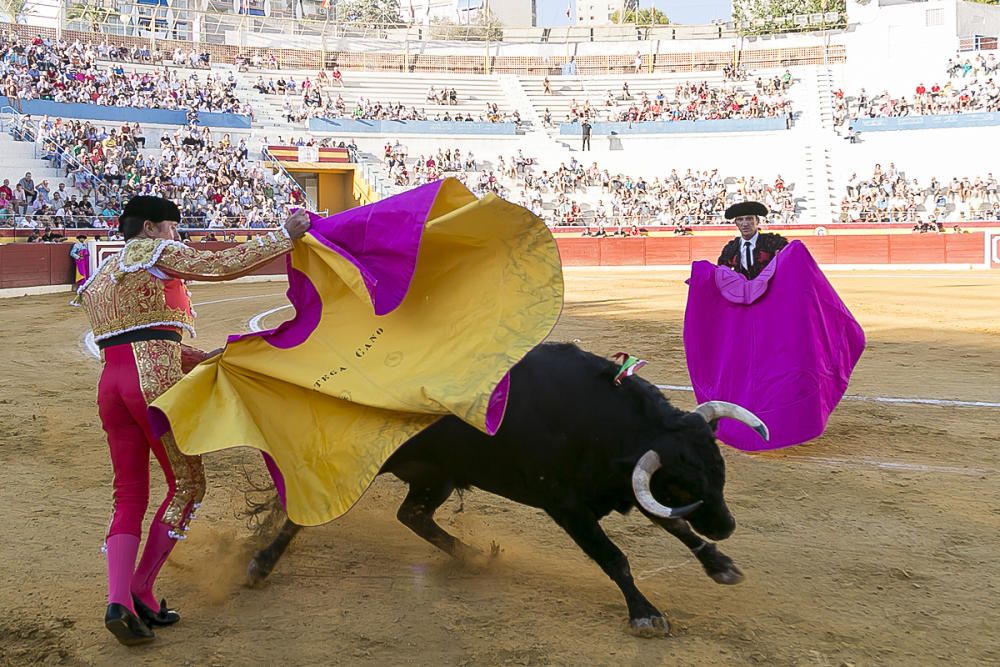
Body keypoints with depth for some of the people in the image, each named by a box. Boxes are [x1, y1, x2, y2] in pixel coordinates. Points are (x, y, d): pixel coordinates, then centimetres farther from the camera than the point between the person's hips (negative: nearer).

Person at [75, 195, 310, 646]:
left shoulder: (98, 279, 27)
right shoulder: (157, 253, 3)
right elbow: (222, 265, -12)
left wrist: (204, 358, 20)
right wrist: (285, 235, -10)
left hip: (111, 384, 8)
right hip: (156, 383, -7)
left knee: (129, 495, 10)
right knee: (187, 482, 7)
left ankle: (119, 603, -4)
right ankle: (140, 591, 6)